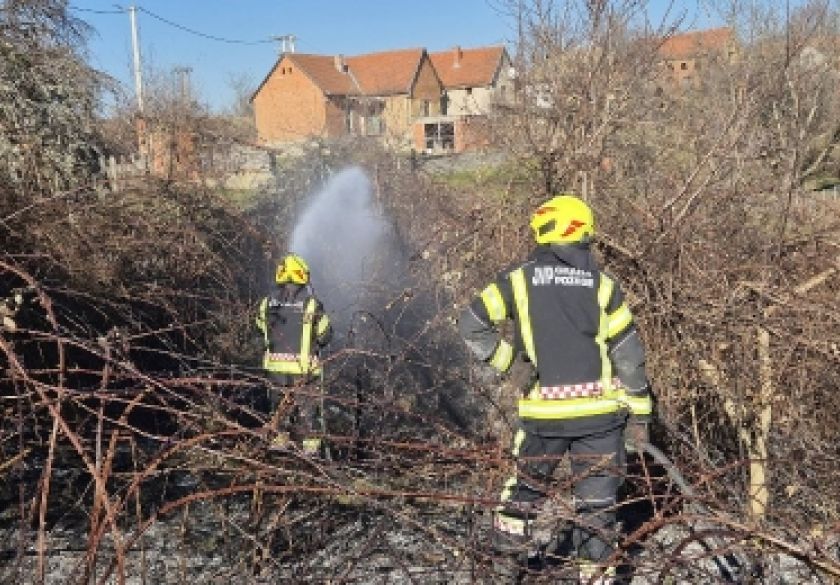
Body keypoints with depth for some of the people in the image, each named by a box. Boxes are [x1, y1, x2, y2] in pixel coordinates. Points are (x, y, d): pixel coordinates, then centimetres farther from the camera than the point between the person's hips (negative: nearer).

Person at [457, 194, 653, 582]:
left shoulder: (521, 279, -2)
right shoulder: (601, 284, -1)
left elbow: (470, 322, -8)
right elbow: (628, 353, -1)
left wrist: (507, 361, -4)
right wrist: (639, 411, 6)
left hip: (544, 410, 1)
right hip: (599, 408, 0)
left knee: (530, 475, 25)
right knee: (596, 494, 10)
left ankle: (510, 533, 30)